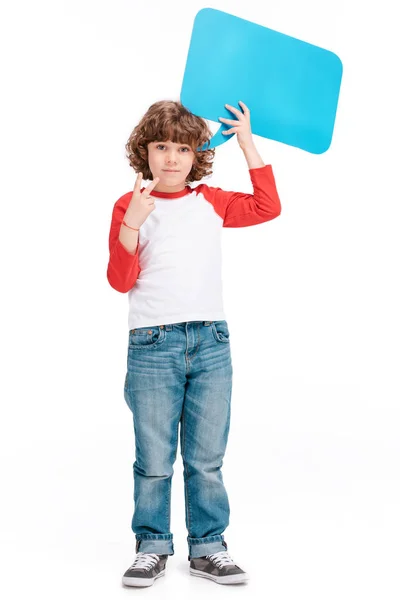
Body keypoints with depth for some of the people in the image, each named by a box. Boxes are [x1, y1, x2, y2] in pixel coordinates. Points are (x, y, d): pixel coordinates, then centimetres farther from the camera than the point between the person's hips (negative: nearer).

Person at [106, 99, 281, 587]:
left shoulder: (211, 202, 11)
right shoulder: (129, 206, 3)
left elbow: (267, 207, 7)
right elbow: (120, 281, -2)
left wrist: (247, 142, 7)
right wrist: (131, 225, -17)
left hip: (211, 344, 2)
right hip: (152, 345, -2)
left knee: (206, 461, 8)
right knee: (154, 461, 4)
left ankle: (207, 547, 21)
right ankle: (152, 547, 20)